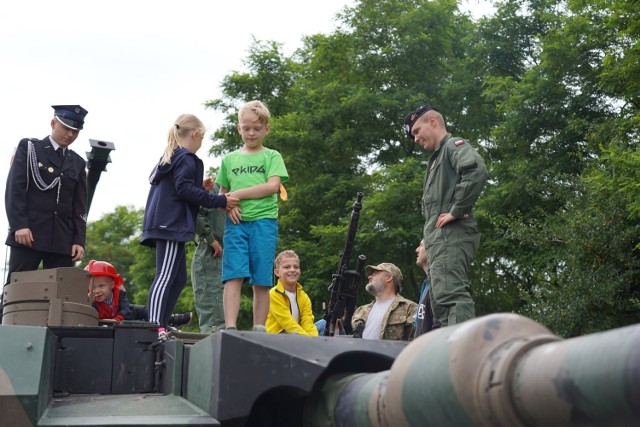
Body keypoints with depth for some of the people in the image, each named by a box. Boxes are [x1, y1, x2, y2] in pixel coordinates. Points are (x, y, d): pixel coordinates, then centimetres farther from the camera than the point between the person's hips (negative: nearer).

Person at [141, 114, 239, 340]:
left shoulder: (168, 158, 23)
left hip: (164, 224, 10)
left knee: (178, 278, 11)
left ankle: (161, 326, 10)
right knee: (166, 276, -17)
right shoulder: (186, 159, -7)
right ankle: (156, 327, -25)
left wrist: (201, 188, 22)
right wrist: (220, 201, -16)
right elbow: (184, 189, -18)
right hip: (173, 225, -10)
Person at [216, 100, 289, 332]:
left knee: (261, 280, 0)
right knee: (233, 276, -9)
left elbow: (273, 186, -6)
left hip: (264, 220, -2)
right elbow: (222, 193, 20)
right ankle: (230, 328, -13)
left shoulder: (272, 156, 9)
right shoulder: (229, 159, 17)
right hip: (236, 222, 2)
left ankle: (259, 329, 6)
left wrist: (237, 194, -7)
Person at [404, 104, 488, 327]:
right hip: (441, 239, 10)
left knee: (451, 294, -19)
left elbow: (476, 171, -20)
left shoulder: (454, 145, 1)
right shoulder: (437, 158, 28)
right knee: (440, 301, 8)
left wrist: (455, 211, -18)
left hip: (452, 236, -10)